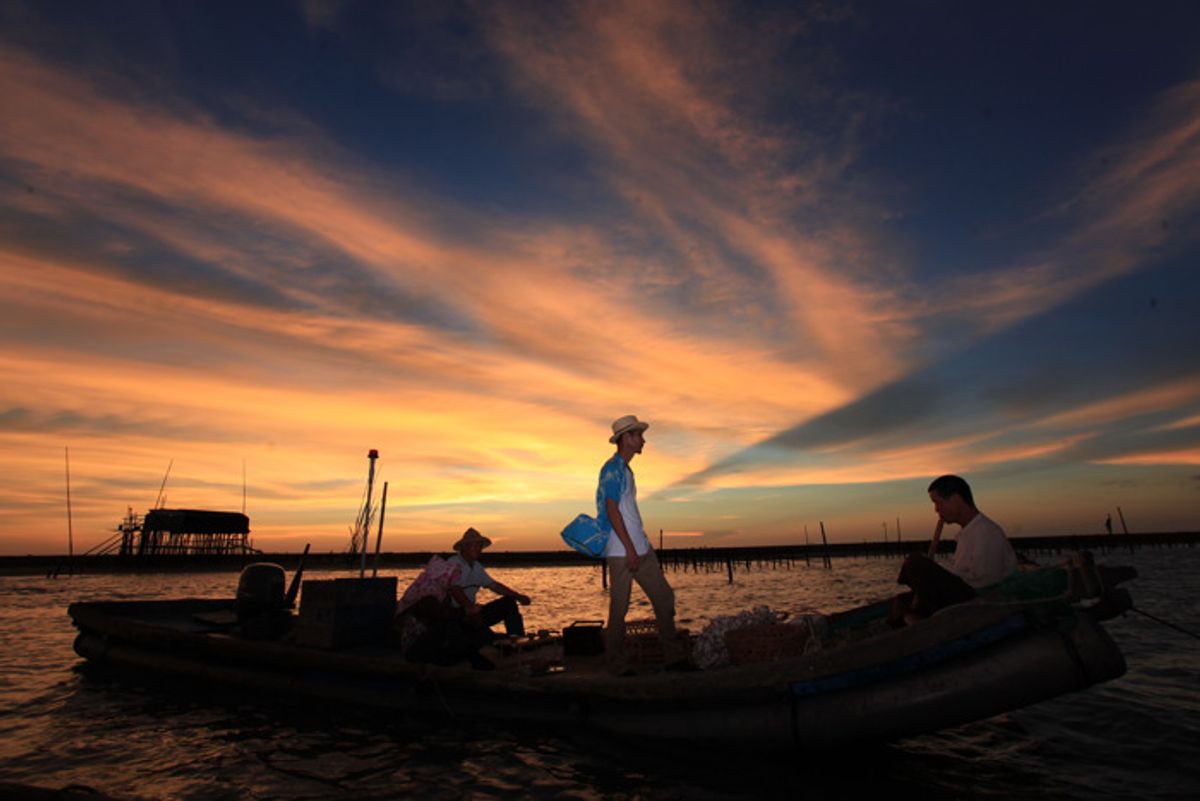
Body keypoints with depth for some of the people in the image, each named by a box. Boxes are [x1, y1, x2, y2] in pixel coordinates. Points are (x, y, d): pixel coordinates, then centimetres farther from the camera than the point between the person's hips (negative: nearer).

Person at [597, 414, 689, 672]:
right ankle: (616, 665, 12)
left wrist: (640, 546, 21)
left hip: (640, 548, 10)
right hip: (621, 551, -10)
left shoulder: (625, 469, 18)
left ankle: (674, 658, 16)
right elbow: (612, 510, -18)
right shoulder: (613, 469, -12)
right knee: (619, 607, 0)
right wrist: (630, 549, -19)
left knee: (664, 595, 9)